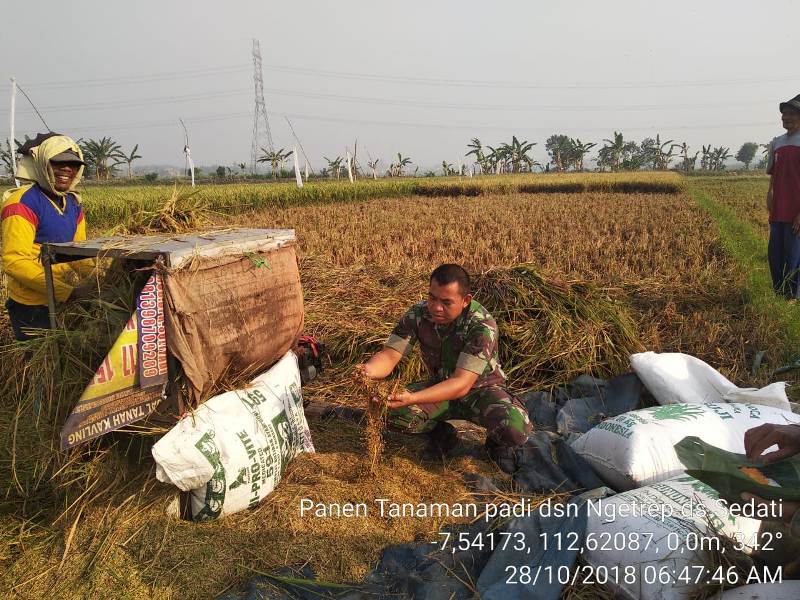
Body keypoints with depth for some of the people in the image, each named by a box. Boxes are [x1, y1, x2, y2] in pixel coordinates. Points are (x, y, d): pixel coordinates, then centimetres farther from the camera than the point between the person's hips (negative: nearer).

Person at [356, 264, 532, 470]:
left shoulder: (482, 326, -30)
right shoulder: (418, 314, -17)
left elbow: (462, 384, -37)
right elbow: (390, 354, -19)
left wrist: (412, 398, -51)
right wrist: (369, 370, -44)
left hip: (480, 390, -3)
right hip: (440, 387, 3)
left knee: (516, 429, -34)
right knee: (392, 410, -26)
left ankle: (496, 442, 5)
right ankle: (441, 431, 5)